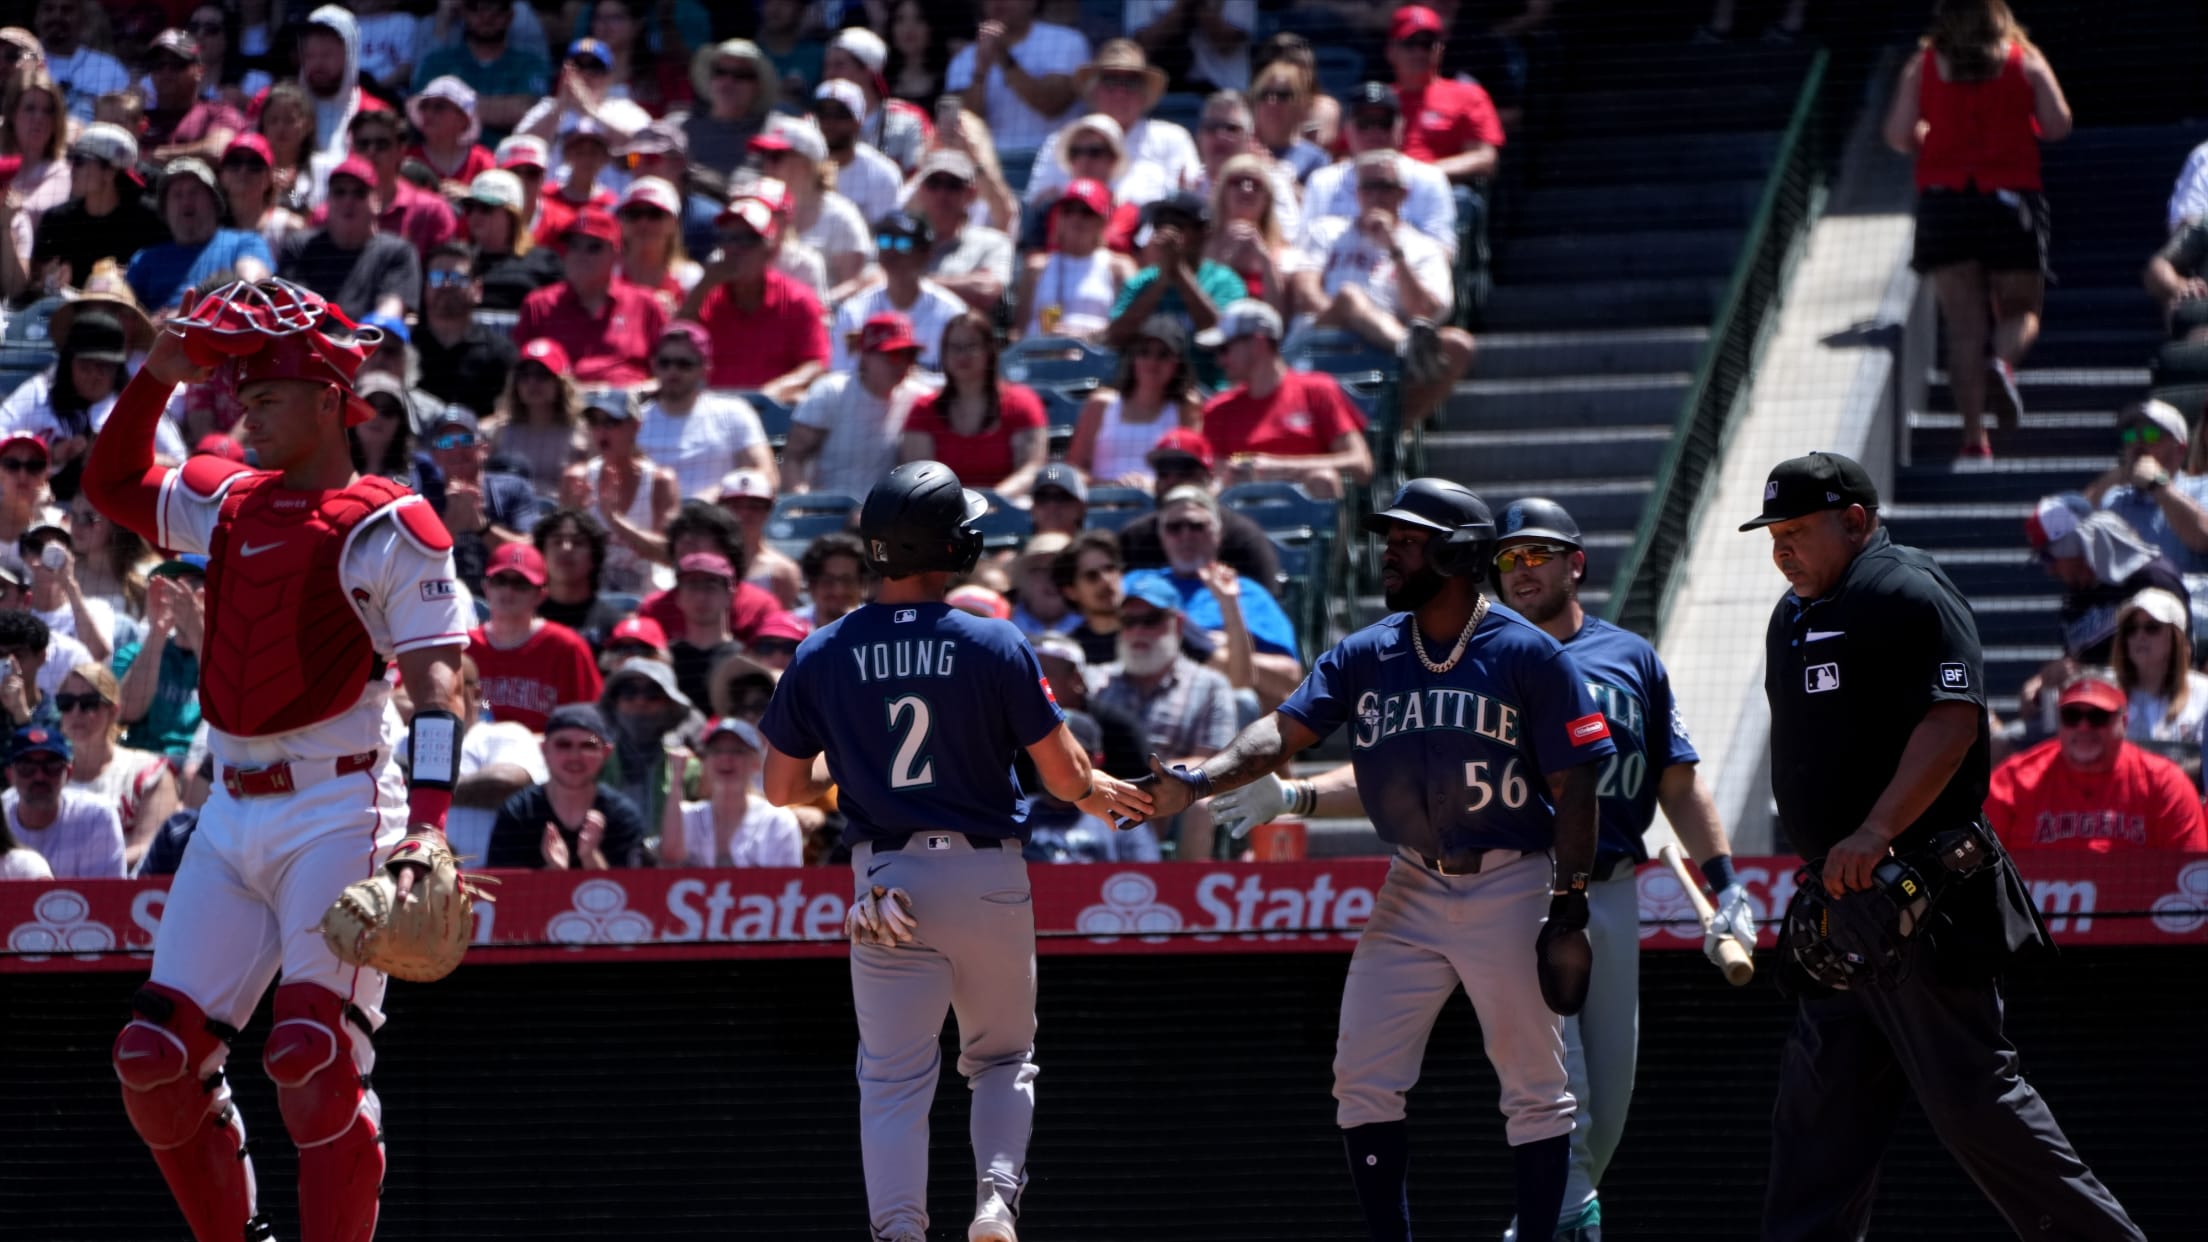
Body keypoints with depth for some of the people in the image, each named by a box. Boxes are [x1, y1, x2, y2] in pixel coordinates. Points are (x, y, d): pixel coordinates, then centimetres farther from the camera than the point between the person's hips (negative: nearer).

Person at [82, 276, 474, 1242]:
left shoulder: (387, 526, -7)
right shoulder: (228, 502, 15)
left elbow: (435, 679, -15)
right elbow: (113, 483, 30)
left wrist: (427, 823, -28)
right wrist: (159, 375, 15)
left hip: (338, 814, -8)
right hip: (232, 817, 8)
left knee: (315, 1065, -17)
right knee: (153, 1065, 1)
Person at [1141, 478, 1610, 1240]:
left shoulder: (1529, 656, -9)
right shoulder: (1366, 656, 4)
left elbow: (1574, 784, -8)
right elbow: (1285, 730, -7)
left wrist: (1567, 906, -13)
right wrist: (1200, 781, -25)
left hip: (1510, 884, -5)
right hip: (1414, 888, 5)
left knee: (1534, 1085, 0)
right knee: (1363, 1077, 1)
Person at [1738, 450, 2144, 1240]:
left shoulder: (1908, 594, -9)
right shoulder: (1795, 614, 19)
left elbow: (1954, 722, -20)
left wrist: (1876, 832, -27)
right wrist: (1821, 864, 18)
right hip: (1838, 899, 9)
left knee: (1970, 1094, -9)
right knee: (1821, 1097, 5)